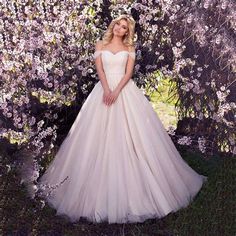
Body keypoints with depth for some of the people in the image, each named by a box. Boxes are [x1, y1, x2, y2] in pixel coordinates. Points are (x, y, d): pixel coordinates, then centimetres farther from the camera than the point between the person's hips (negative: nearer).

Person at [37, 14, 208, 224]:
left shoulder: (129, 48, 9)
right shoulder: (100, 45, 10)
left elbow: (129, 72, -1)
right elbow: (99, 70, 0)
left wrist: (117, 91, -16)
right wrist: (107, 90, -16)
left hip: (126, 91, 0)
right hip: (104, 90, 1)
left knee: (130, 133, -4)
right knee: (101, 135, -2)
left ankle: (134, 181, 6)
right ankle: (102, 188, 7)